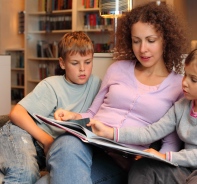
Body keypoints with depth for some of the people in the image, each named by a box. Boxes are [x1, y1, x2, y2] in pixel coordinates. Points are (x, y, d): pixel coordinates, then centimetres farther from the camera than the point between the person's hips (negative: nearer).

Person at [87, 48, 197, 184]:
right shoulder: (181, 107, 9)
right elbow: (151, 132, 1)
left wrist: (166, 157, -19)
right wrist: (109, 132, -8)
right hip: (185, 169, 5)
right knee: (142, 167, -16)